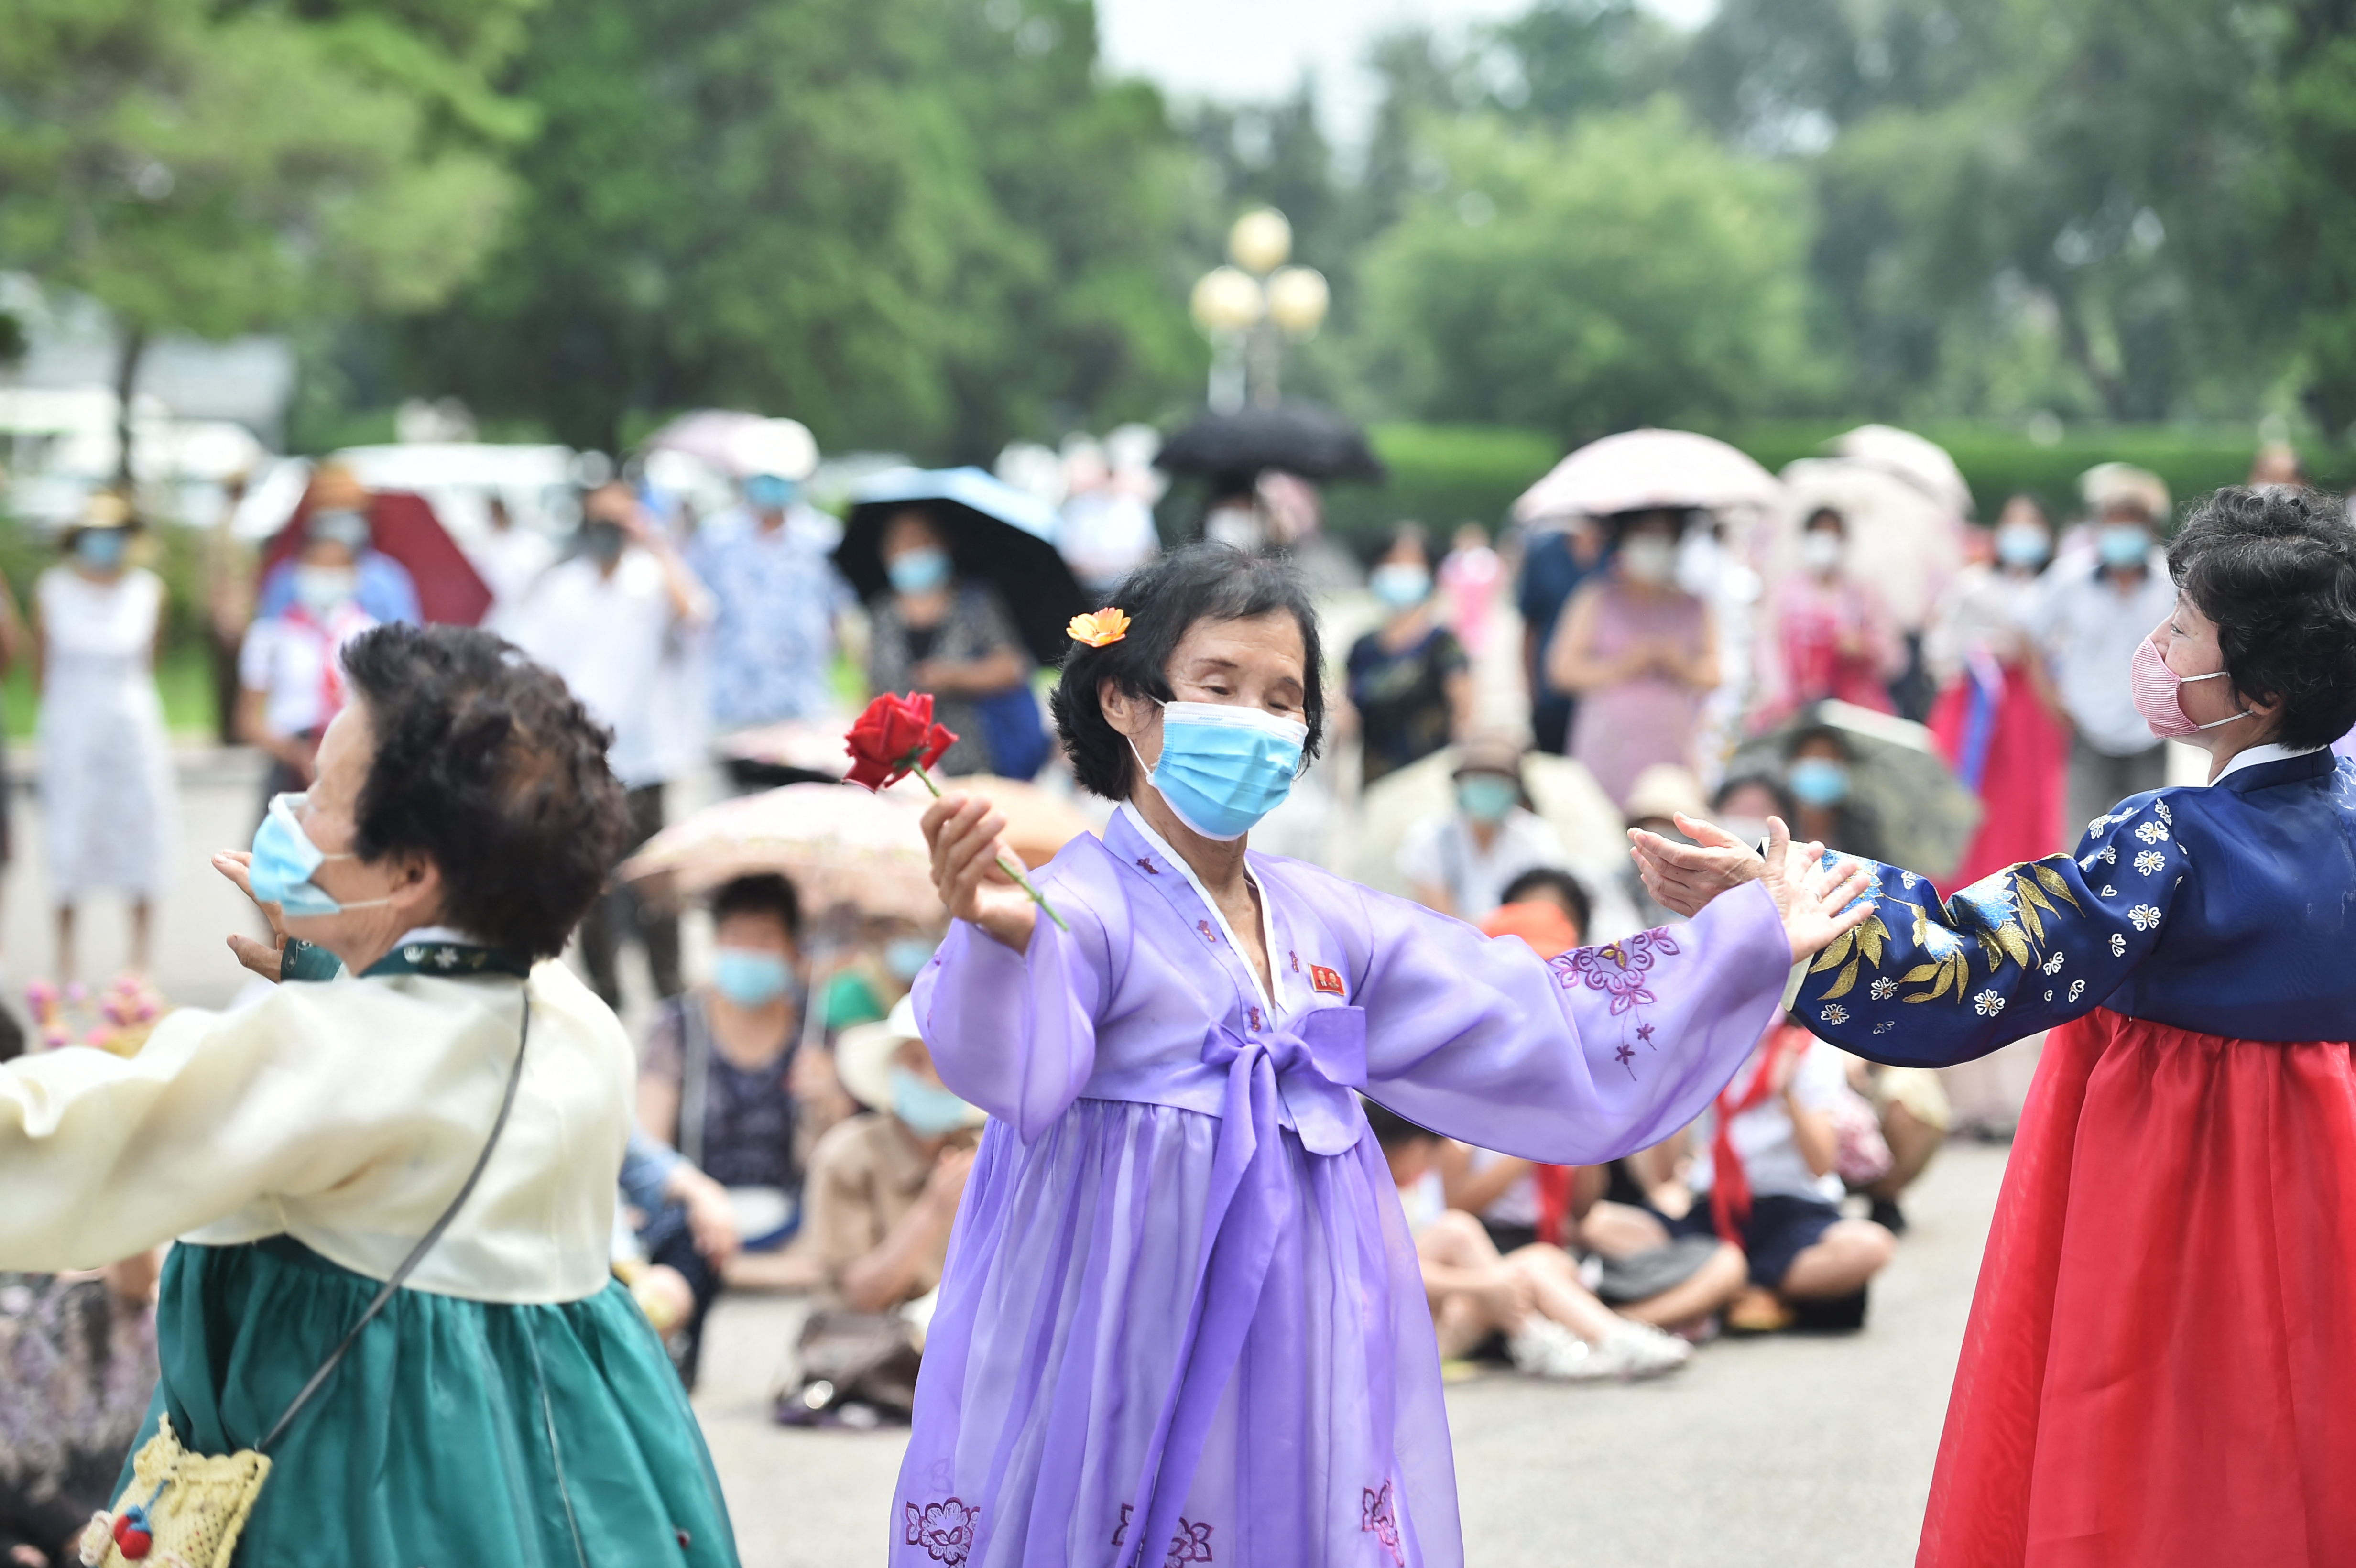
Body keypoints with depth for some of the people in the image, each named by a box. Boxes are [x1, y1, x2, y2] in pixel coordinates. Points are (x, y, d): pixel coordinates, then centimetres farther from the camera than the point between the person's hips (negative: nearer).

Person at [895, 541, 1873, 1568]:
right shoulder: (1088, 907, -9)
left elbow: (1541, 1026, 17)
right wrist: (998, 936, -52)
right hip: (1124, 1359, -6)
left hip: (1300, 1361, 6)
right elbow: (1009, 1064, -30)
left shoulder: (1329, 924, 12)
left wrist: (1752, 944, 17)